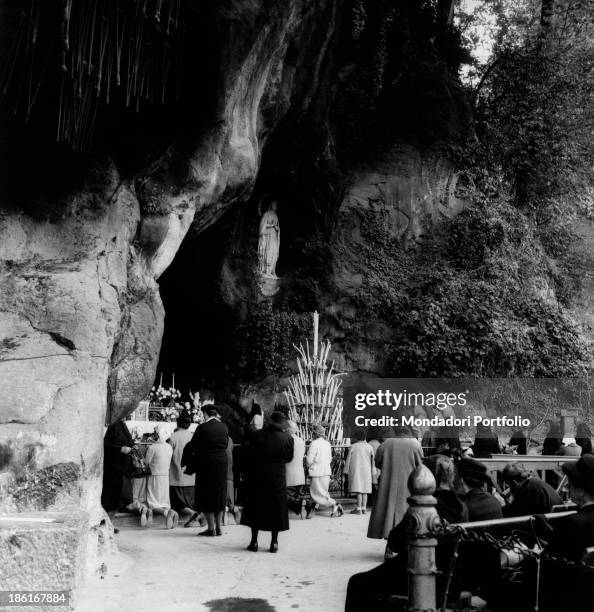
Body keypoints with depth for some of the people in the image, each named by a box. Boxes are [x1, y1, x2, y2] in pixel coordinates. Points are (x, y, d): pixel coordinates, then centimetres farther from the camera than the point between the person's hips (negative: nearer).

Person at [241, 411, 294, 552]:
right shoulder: (287, 438, -8)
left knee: (256, 508, 10)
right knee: (276, 509, 10)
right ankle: (274, 542, 11)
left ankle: (254, 542, 12)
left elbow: (251, 456, -6)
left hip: (258, 477, -1)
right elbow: (289, 458, 3)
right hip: (278, 477, 1)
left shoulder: (259, 435, -10)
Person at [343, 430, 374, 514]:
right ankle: (364, 508, 9)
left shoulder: (353, 447, -4)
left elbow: (348, 460, -2)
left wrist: (346, 472, 5)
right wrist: (372, 472, 11)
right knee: (364, 490, 8)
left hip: (355, 470, -3)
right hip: (366, 471, 3)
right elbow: (373, 461, 6)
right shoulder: (369, 447, 4)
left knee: (358, 490, -5)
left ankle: (358, 509, -7)